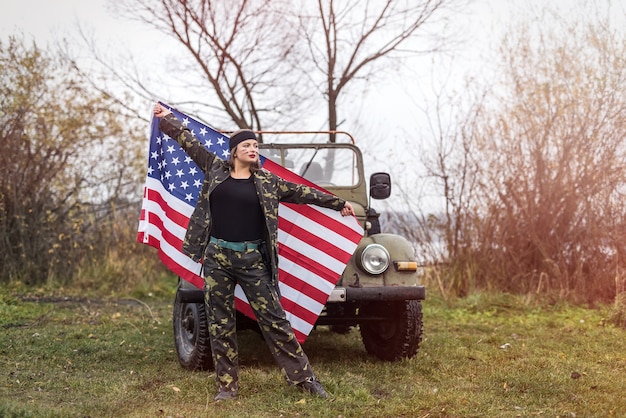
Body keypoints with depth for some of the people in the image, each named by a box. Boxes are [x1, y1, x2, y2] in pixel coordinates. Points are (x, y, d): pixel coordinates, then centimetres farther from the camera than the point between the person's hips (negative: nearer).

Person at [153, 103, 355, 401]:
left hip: (252, 260, 0)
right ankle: (227, 385, 12)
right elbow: (189, 142, 15)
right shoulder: (215, 169, 7)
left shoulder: (266, 181, 7)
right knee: (220, 322, 4)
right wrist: (167, 118, 20)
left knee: (274, 319, 0)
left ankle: (303, 377, 4)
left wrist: (338, 203, 19)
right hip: (217, 257, 1)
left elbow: (302, 193, 14)